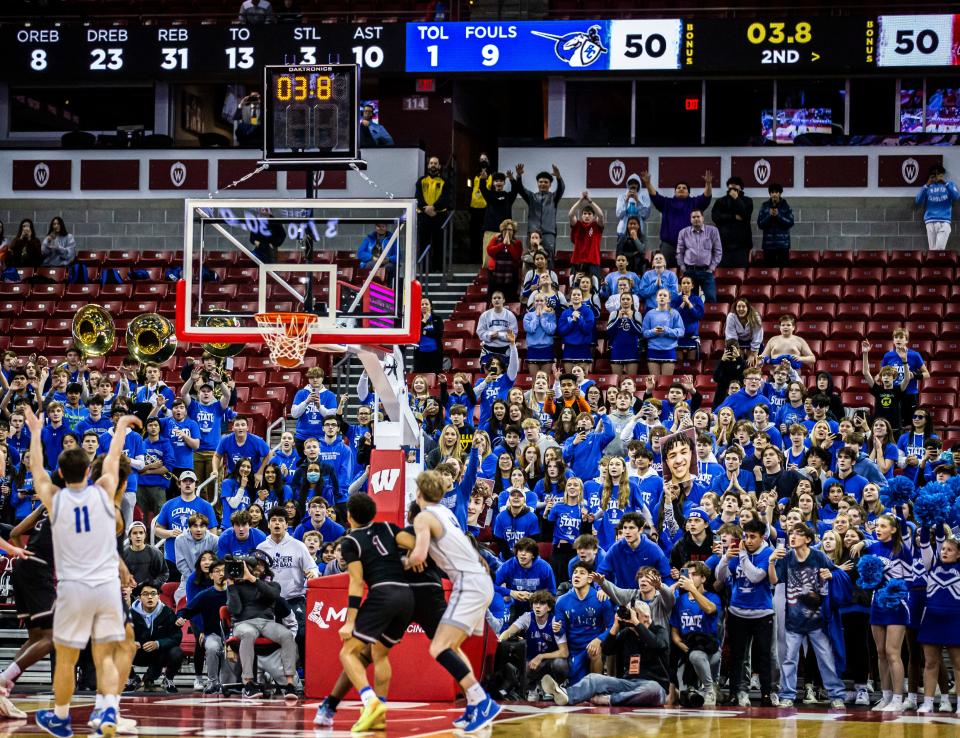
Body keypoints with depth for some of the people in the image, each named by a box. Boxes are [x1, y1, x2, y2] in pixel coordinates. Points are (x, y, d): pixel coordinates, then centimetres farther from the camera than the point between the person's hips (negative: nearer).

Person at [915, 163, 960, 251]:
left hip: (944, 221, -2)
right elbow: (918, 201, 1)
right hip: (930, 221, 2)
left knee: (940, 248, -16)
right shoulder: (927, 187, 14)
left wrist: (945, 183, -14)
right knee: (933, 249, -3)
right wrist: (927, 186, -8)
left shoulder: (950, 184, 12)